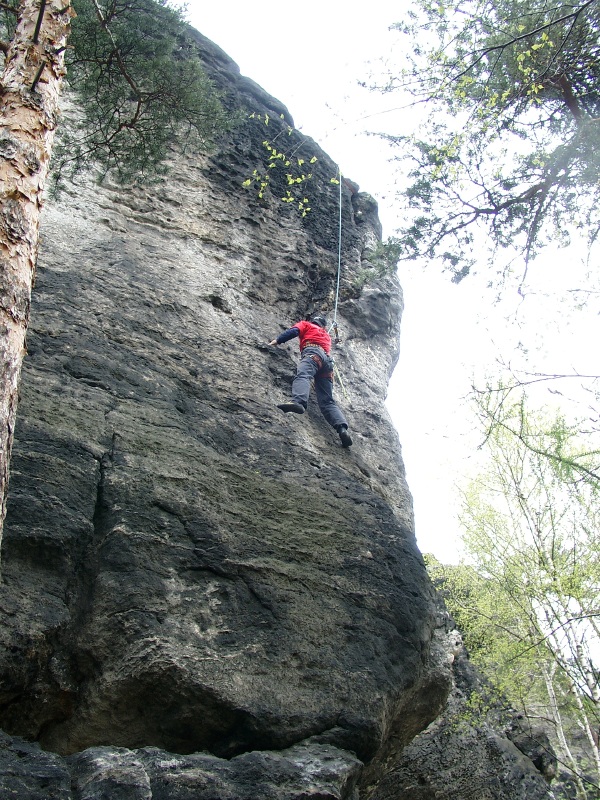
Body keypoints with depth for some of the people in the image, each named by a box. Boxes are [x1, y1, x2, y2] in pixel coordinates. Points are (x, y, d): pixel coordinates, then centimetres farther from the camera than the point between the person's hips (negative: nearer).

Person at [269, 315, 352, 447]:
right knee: (327, 401, -4)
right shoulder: (327, 335, 42)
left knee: (302, 375, -35)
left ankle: (298, 402, -68)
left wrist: (277, 340, 16)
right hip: (327, 359, 5)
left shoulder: (307, 324, 27)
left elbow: (293, 331, 11)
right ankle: (342, 428, -26)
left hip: (313, 352, -5)